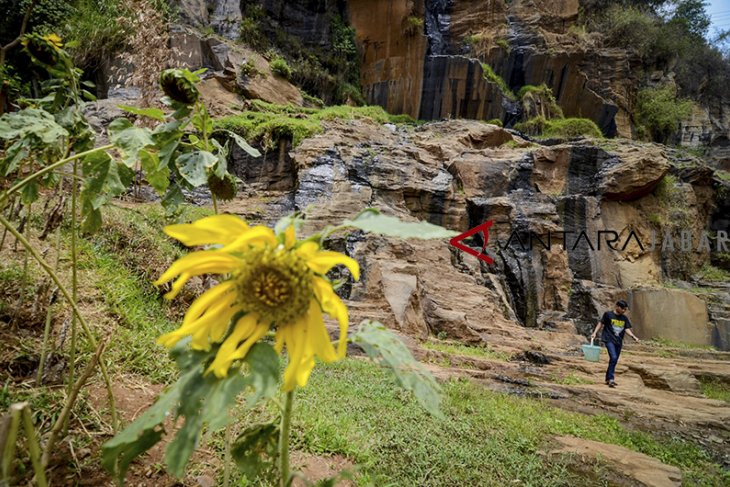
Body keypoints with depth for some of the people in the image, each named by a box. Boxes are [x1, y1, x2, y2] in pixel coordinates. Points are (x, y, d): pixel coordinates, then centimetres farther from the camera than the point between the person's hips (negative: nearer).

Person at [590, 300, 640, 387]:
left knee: (614, 361, 10)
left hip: (619, 342, 6)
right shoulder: (608, 314, -4)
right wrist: (595, 332, -4)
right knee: (613, 358, -20)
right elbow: (601, 323, 3)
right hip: (609, 340, -5)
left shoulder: (625, 318, 8)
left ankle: (608, 379, 22)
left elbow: (627, 329, 6)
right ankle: (611, 379, -18)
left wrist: (634, 337, -11)